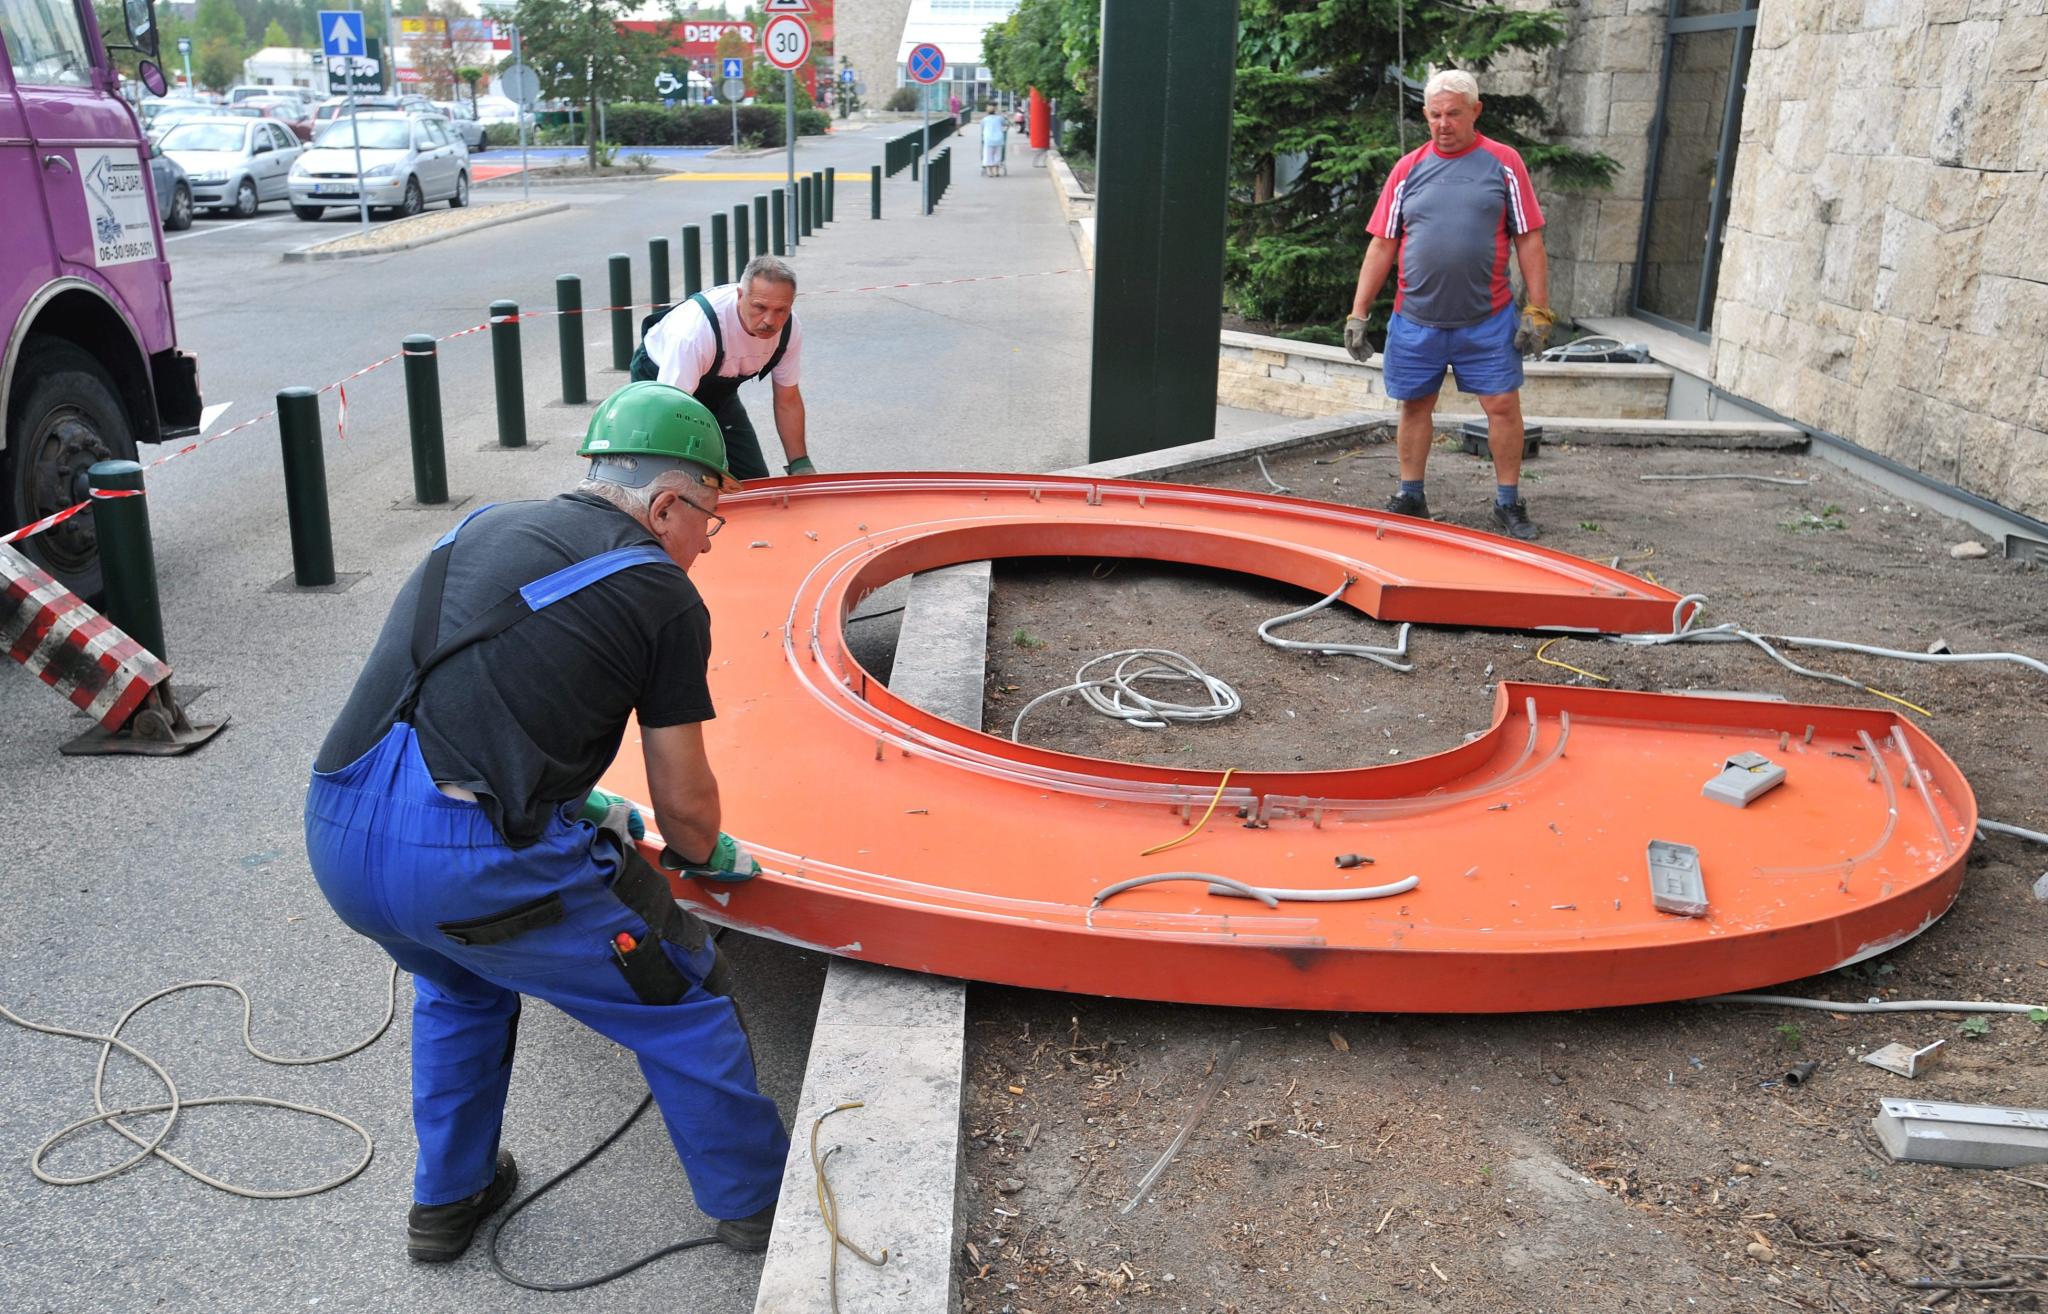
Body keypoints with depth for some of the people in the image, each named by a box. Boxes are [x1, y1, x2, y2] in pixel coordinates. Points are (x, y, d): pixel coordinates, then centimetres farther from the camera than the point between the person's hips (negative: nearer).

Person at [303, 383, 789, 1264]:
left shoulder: (483, 529, 21)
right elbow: (683, 801, 7)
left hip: (335, 835, 7)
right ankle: (756, 1204, 31)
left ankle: (445, 1202, 46)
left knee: (459, 984, 37)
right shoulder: (664, 596, 3)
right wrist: (709, 855, 30)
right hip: (470, 859, -7)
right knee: (681, 996, 15)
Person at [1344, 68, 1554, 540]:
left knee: (1503, 405, -1)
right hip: (1415, 320, 2)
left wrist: (1538, 310, -5)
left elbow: (1529, 240, 1)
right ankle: (1410, 498, 24)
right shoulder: (1408, 169, 6)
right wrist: (1358, 313, 3)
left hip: (1487, 320, -2)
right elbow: (1381, 245, 7)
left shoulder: (1504, 163, 2)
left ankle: (1508, 504, 12)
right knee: (1415, 406, 9)